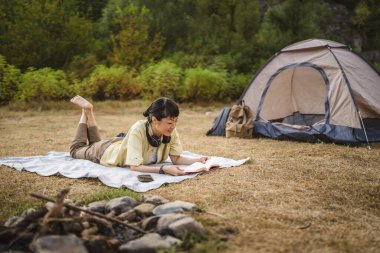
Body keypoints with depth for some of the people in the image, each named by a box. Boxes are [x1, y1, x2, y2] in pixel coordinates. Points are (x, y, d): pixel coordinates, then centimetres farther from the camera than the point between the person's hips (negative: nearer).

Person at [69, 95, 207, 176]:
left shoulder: (171, 131, -30)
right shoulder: (138, 130, -47)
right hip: (108, 151, -5)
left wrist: (197, 160, -42)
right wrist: (164, 169, -61)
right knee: (76, 150, 28)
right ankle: (86, 111, 35)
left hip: (124, 146, 5)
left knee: (96, 142, 39)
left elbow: (176, 158, -24)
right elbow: (135, 166, -49)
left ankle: (89, 112, 46)